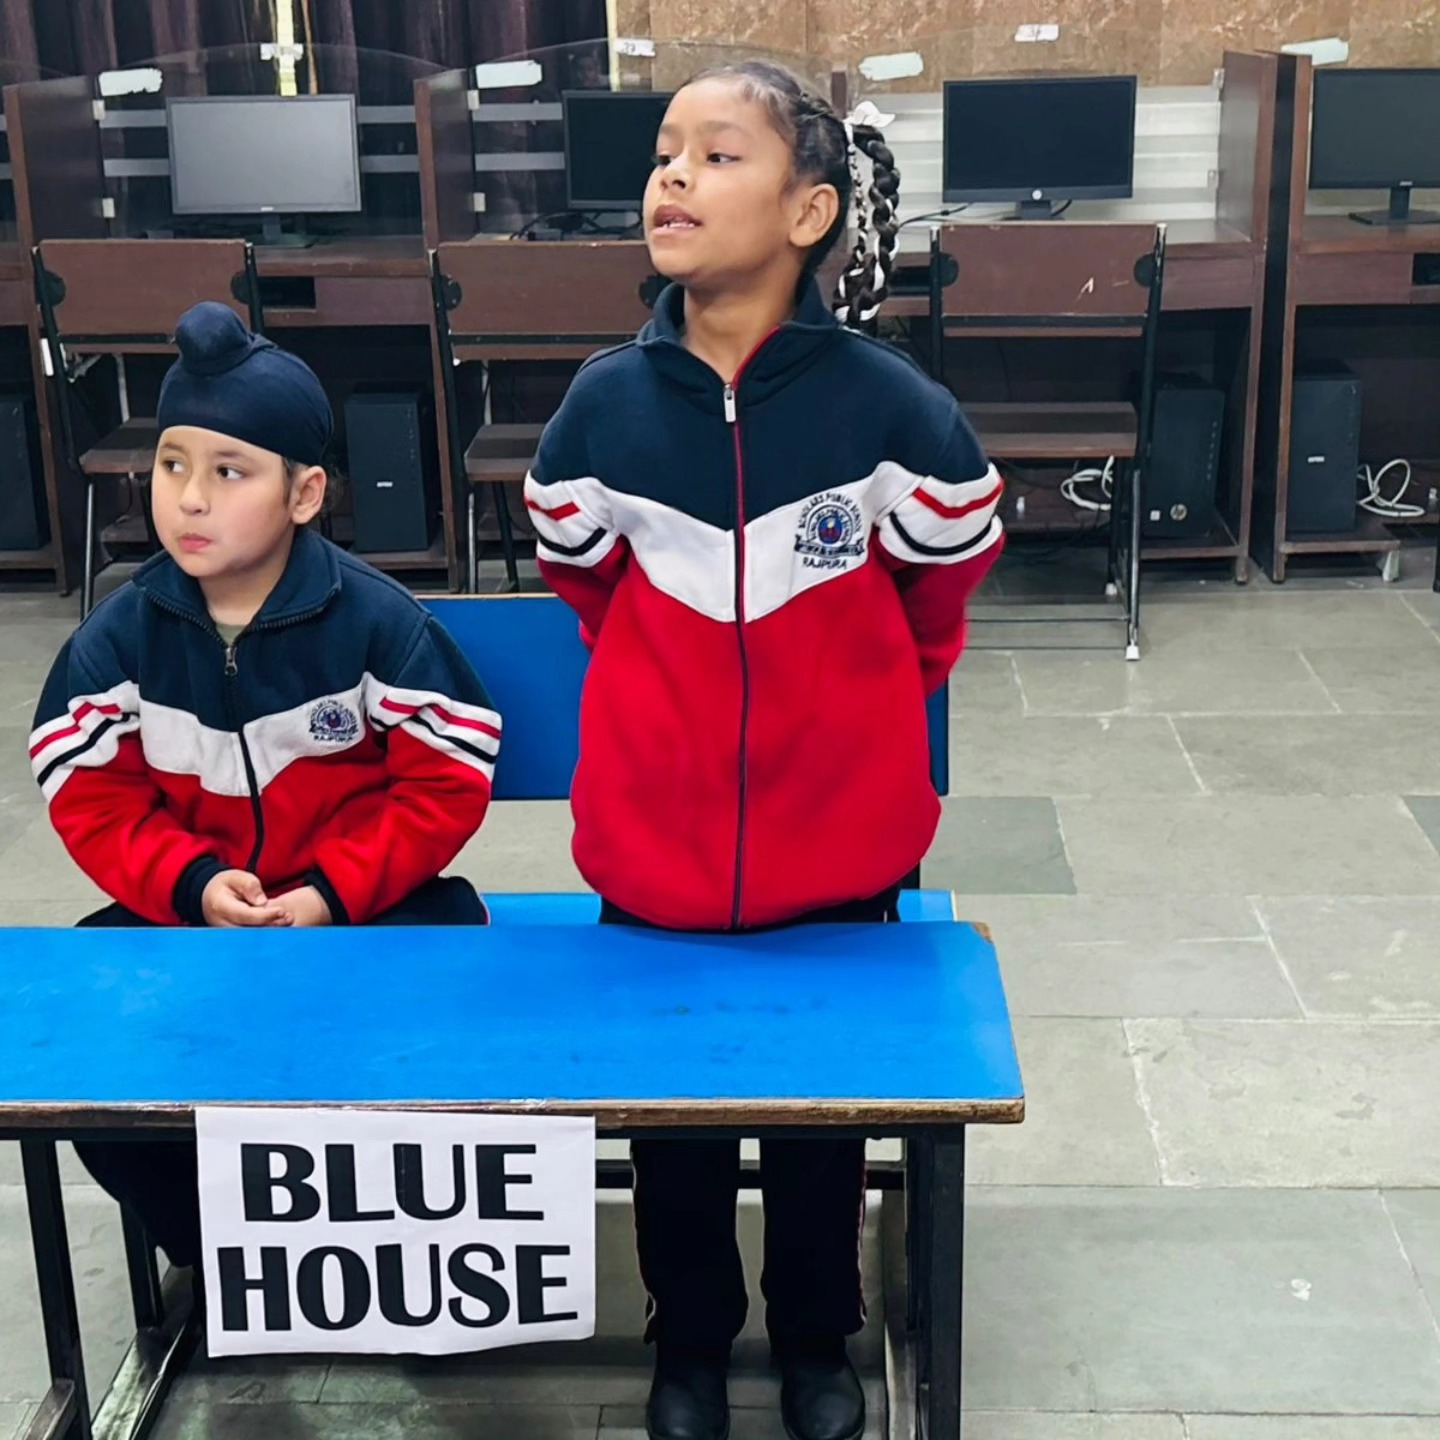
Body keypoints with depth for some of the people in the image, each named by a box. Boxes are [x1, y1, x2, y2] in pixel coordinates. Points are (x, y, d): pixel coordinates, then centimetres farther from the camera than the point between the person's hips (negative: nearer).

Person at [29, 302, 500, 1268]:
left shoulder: (378, 622, -13)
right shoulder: (119, 637, -5)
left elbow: (451, 780, -12)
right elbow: (89, 797, -2)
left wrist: (333, 893, -20)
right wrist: (191, 885, -20)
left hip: (364, 904, -2)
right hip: (185, 909, 2)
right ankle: (203, 1248, 8)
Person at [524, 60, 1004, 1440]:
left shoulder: (888, 405, -16)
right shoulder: (603, 404, -9)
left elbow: (941, 592, 3)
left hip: (836, 848, -1)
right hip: (654, 849, 2)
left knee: (824, 1113, 17)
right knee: (671, 1117, 17)